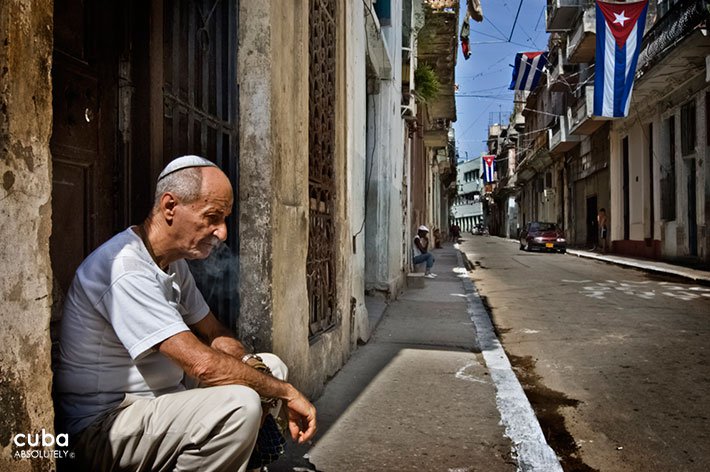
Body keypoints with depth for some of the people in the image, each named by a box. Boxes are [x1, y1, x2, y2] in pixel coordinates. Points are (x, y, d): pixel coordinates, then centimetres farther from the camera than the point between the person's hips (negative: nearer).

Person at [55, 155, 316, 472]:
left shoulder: (174, 263, 8)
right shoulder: (126, 270, -25)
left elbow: (215, 335, 12)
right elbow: (202, 363, -30)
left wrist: (254, 365, -9)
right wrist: (286, 392, -18)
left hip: (159, 399, 10)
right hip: (101, 429, -9)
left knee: (270, 367, 6)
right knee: (239, 403, -30)